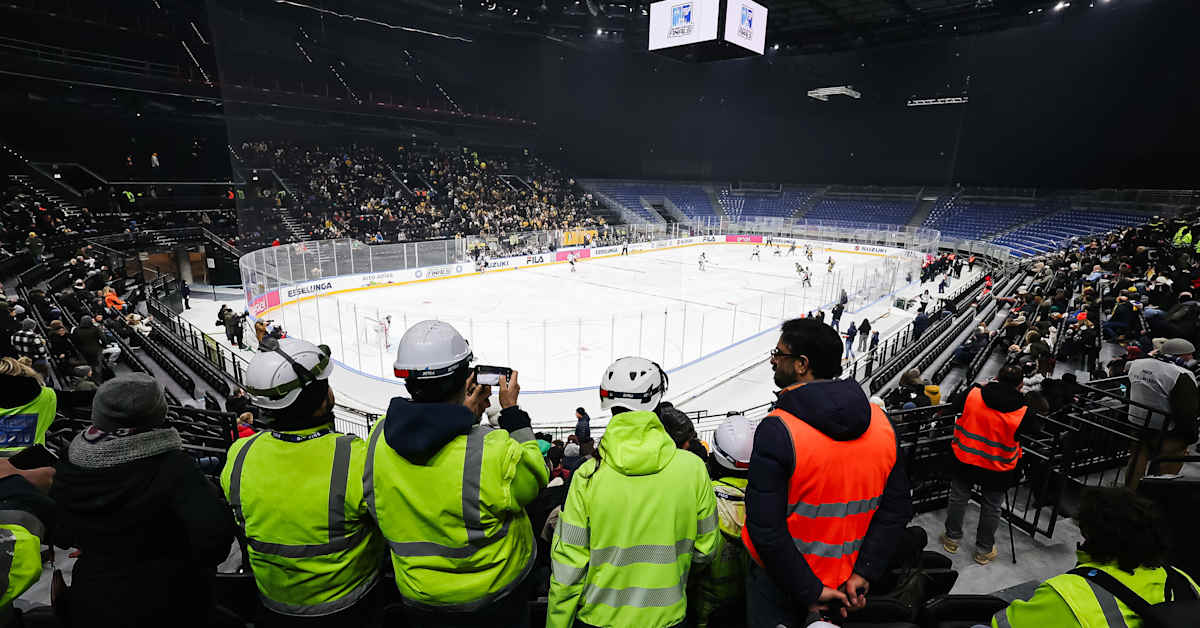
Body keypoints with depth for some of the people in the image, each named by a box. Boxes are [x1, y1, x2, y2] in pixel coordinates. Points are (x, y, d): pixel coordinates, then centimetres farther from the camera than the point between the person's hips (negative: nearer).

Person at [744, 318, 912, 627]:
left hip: (781, 583, -5)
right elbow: (897, 507, -3)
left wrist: (809, 591, -15)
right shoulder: (879, 420, -8)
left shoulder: (777, 430, -26)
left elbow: (765, 528, -26)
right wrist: (863, 574, -3)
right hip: (845, 580, 5)